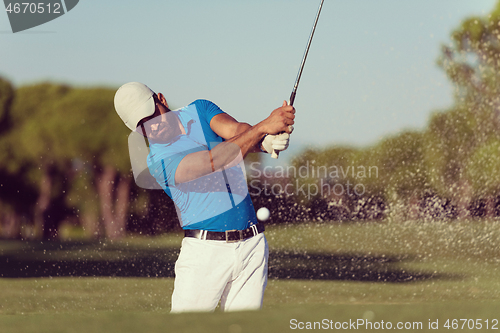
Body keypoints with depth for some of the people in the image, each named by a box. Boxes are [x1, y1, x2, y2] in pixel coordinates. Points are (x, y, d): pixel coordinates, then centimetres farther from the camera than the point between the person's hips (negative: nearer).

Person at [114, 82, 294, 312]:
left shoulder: (200, 110, 8)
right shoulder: (158, 161, -9)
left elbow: (241, 133, -9)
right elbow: (214, 161, -23)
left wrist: (267, 141, -32)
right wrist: (263, 127, -29)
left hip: (251, 246, 4)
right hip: (205, 249, -4)